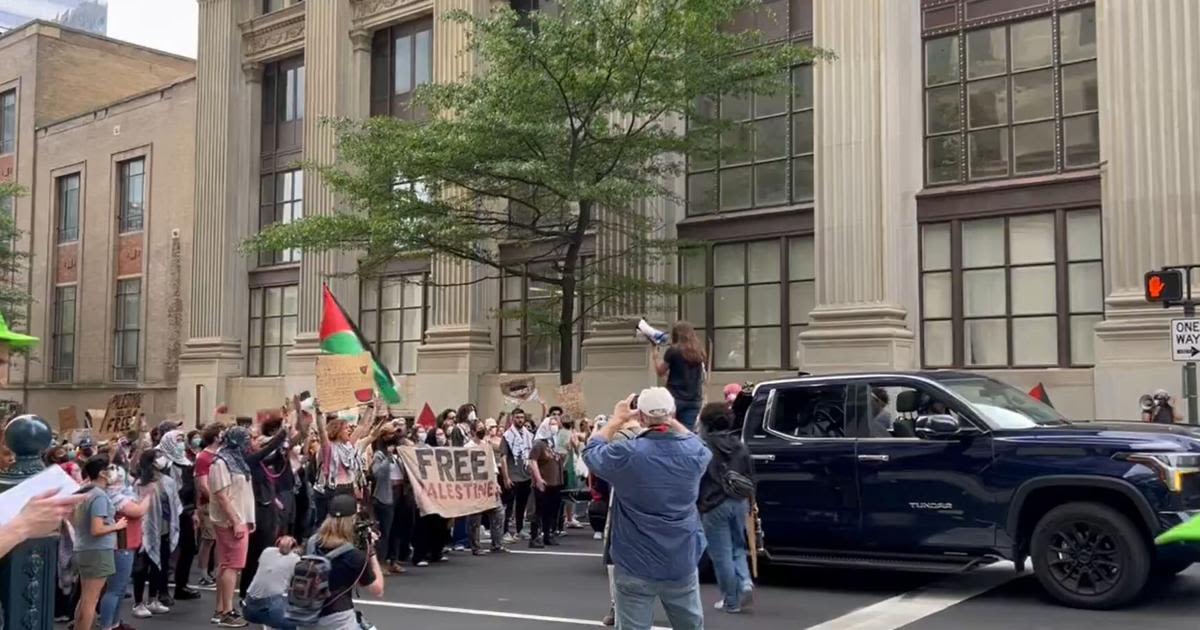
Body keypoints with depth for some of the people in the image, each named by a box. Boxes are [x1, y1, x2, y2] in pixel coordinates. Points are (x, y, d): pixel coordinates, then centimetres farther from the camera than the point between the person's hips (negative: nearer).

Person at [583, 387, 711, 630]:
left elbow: (591, 451, 4)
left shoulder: (626, 454, -17)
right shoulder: (694, 452, -7)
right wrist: (669, 420, 18)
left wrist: (617, 419, 12)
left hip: (635, 567, -3)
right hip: (682, 565, 3)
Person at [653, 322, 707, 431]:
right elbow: (702, 378, 14)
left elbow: (660, 371, 3)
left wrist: (655, 353, 13)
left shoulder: (673, 351, -8)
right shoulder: (698, 353, 6)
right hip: (694, 400, 4)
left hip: (675, 398, -4)